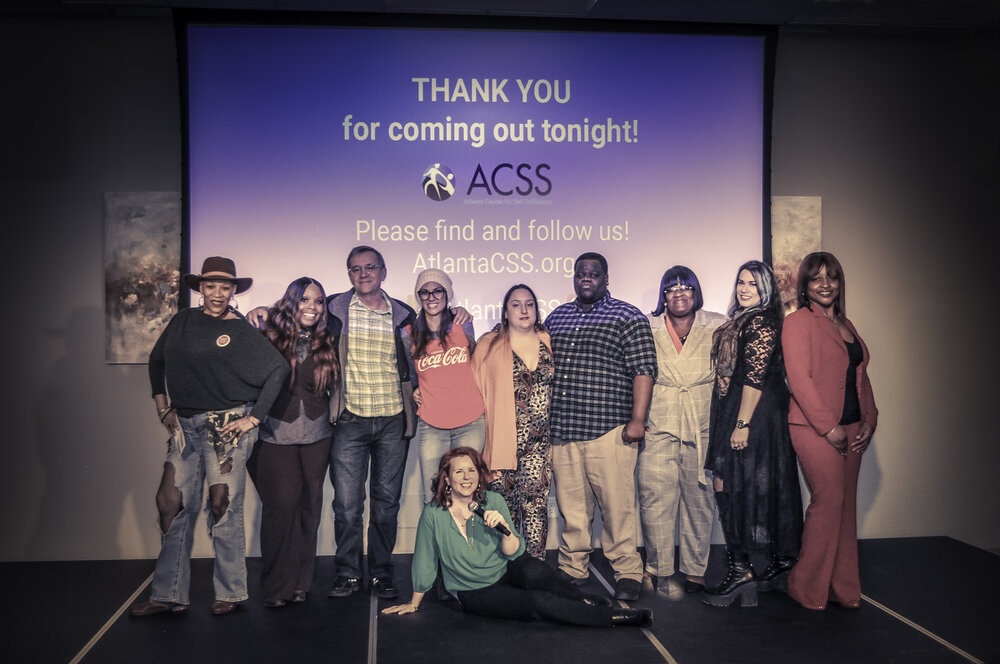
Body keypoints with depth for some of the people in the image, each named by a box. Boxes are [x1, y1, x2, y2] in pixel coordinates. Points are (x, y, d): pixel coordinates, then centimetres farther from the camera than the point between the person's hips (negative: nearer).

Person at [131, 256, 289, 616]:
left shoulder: (241, 330, -3)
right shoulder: (183, 321, 10)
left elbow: (278, 369, -9)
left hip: (227, 426, -4)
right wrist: (162, 405, 14)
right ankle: (169, 594, 15)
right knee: (175, 505, 4)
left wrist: (254, 418, -10)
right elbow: (157, 360, 23)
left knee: (224, 508, -1)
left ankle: (231, 593, 12)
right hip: (185, 425, 4)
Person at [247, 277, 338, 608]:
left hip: (316, 435, 3)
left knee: (309, 506, 5)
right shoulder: (271, 338, -3)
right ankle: (277, 585, 7)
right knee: (281, 503, -7)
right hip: (275, 434, -3)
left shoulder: (326, 342, 5)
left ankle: (300, 581, 17)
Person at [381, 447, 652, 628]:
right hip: (474, 592, -2)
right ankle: (613, 617, -18)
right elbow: (424, 562, -1)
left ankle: (585, 600, -10)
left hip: (507, 573, 2)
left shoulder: (493, 501, -7)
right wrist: (414, 604, 10)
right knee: (538, 603, -26)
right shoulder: (433, 513, -14)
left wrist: (504, 528, -26)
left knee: (532, 569, -34)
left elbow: (513, 553, -6)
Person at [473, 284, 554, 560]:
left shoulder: (548, 342, 12)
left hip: (540, 442, 2)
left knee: (536, 506, -3)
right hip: (503, 441, -1)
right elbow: (475, 389, 6)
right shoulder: (490, 345, 6)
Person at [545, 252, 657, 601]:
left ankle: (627, 573, 11)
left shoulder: (628, 317, 2)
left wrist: (637, 419, -12)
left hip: (609, 430, -4)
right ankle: (572, 570, 21)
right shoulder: (556, 317, 18)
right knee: (570, 505, 9)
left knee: (616, 505, -2)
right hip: (561, 431, 5)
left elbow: (643, 370, -4)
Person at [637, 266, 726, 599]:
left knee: (699, 499, 4)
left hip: (703, 428, 0)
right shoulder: (647, 329, 9)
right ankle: (660, 571, 7)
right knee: (656, 500, -4)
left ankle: (695, 569, 17)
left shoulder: (717, 327, 8)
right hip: (658, 428, 0)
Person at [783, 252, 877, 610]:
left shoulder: (846, 325, 19)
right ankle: (807, 588, 4)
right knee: (829, 499, -10)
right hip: (815, 429, -7)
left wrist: (869, 421, 7)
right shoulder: (798, 322, -5)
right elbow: (799, 378, -13)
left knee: (846, 504, 8)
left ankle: (843, 587, 17)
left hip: (852, 429, 7)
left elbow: (860, 376, 20)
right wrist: (829, 427, -15)